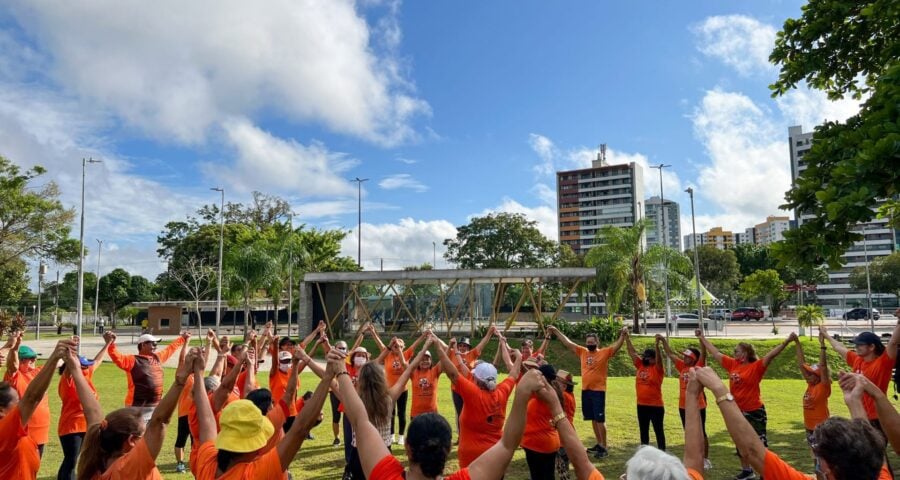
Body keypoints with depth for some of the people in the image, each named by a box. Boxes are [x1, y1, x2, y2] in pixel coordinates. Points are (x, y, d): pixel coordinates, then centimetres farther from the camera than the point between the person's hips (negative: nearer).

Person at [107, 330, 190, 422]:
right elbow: (117, 358, -26)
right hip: (138, 408, -8)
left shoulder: (157, 358, 12)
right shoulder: (133, 360, -10)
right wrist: (110, 344, -43)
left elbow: (170, 349, 28)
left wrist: (183, 338, 39)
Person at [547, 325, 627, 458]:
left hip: (598, 391, -5)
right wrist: (556, 331, 10)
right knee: (593, 419, 14)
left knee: (600, 419, -5)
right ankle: (599, 443, 26)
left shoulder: (605, 353, -4)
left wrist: (623, 334, -31)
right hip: (585, 390, 5)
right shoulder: (582, 352, 8)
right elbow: (567, 342, 11)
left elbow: (617, 345, -15)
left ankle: (604, 447, 2)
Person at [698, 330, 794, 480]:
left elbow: (771, 355, -26)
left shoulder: (756, 366, -14)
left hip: (754, 412, -7)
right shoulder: (732, 364, 3)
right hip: (738, 412, 7)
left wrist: (786, 341, -38)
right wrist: (702, 338, 16)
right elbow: (715, 353, 10)